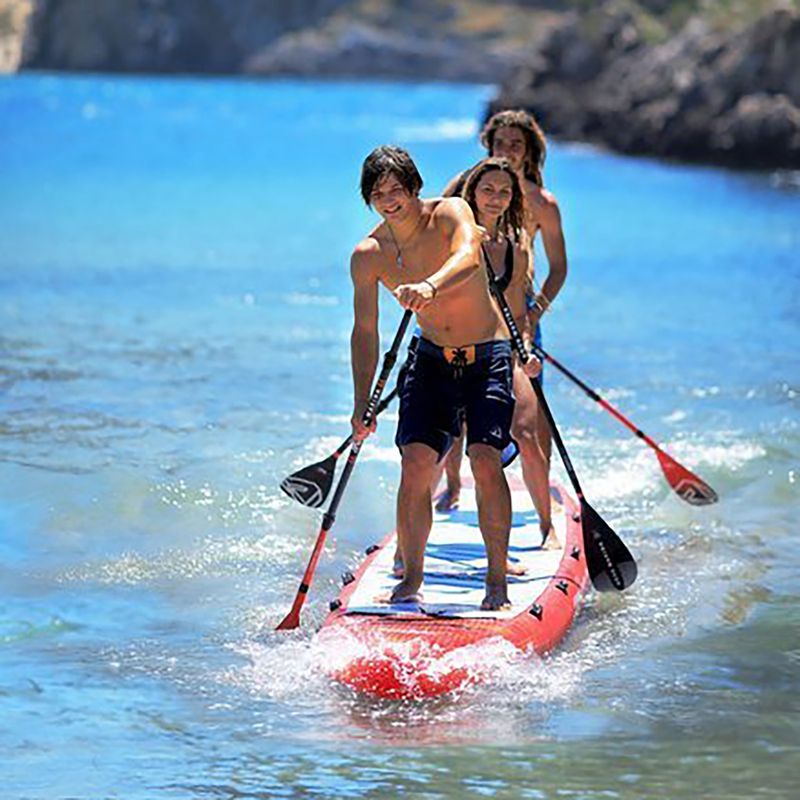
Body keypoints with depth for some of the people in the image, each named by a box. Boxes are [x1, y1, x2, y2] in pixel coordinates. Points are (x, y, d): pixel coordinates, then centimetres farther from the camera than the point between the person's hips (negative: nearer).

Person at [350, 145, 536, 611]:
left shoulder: (450, 213, -15)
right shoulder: (368, 255, -5)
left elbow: (468, 256, -37)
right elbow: (365, 332, 2)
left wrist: (431, 286, -58)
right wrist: (362, 403, -6)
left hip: (488, 355, -3)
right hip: (432, 359, 3)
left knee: (485, 460, -18)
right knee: (416, 463, -12)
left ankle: (498, 580, -9)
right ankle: (412, 578, 0)